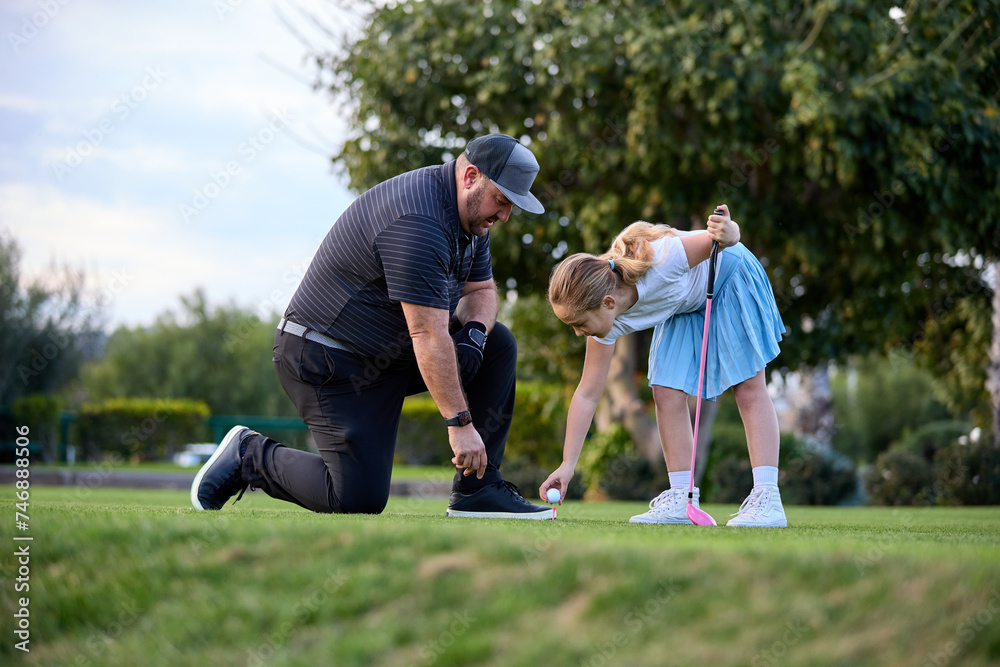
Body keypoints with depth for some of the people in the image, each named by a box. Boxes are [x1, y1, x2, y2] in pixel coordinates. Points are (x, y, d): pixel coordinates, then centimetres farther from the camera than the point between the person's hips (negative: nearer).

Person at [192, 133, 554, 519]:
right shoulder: (417, 222, -28)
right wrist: (459, 423, -30)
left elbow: (481, 289, 16)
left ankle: (477, 488, 1)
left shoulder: (471, 212, 3)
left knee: (498, 344, 0)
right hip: (329, 363, -10)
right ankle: (248, 455, 6)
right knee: (360, 498, -16)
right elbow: (428, 335, -31)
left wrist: (473, 332, -8)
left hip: (393, 351, 10)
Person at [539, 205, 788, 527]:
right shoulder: (608, 321, -23)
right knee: (666, 391, -9)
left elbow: (719, 236, -29)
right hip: (686, 305, 5)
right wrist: (567, 465, -19)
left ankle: (767, 499, -11)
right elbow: (587, 394, -16)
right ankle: (682, 499, -3)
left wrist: (728, 234, -55)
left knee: (749, 388, -9)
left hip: (729, 276, -5)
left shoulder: (659, 265, -42)